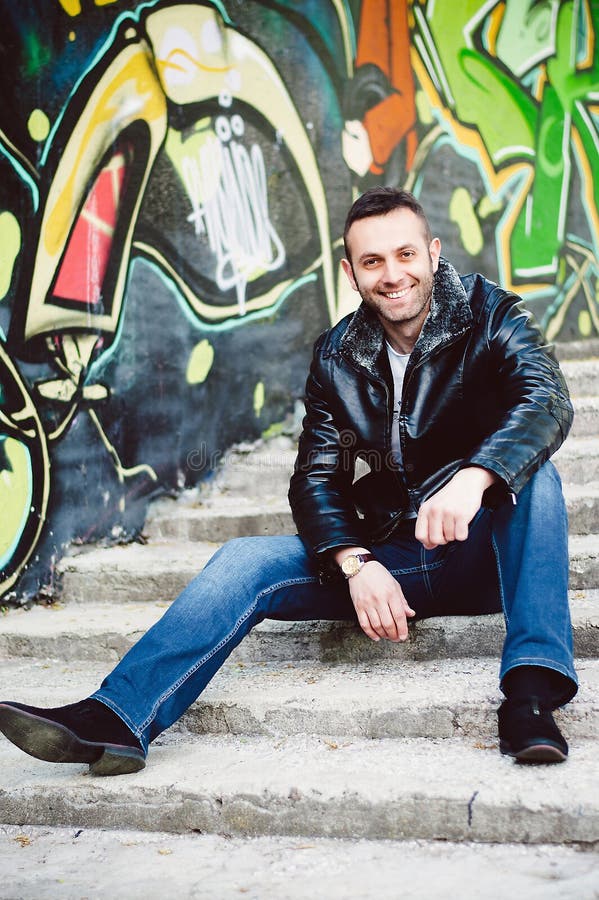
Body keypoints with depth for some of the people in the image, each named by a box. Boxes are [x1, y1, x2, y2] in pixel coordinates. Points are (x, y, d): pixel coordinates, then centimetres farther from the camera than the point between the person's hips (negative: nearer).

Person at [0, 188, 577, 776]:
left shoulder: (489, 317, -6)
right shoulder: (336, 357, 4)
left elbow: (547, 402, -25)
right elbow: (315, 478, -1)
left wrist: (472, 478, -46)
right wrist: (356, 566, -22)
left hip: (479, 555, -3)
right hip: (389, 561, 3)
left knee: (529, 470, -33)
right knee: (243, 561, -15)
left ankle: (531, 690, -42)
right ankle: (115, 721, -26)